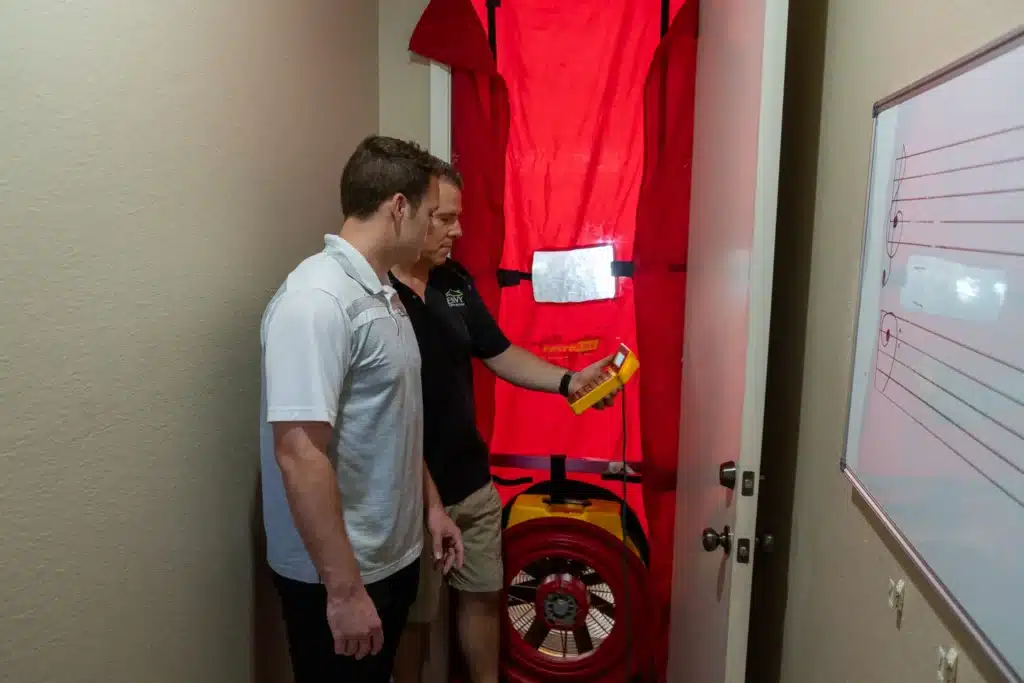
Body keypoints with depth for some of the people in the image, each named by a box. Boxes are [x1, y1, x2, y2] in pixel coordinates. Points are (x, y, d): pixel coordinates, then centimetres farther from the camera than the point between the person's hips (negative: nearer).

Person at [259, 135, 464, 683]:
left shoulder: (383, 295, 7)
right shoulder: (317, 300, -23)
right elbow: (299, 453, -27)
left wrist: (430, 504, 17)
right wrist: (344, 588, -25)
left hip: (394, 556, 9)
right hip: (337, 574, -9)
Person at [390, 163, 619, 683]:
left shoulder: (455, 281, 4)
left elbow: (500, 354, 10)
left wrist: (568, 381, -5)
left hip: (472, 482, 7)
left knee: (482, 595, 22)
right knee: (412, 615, 14)